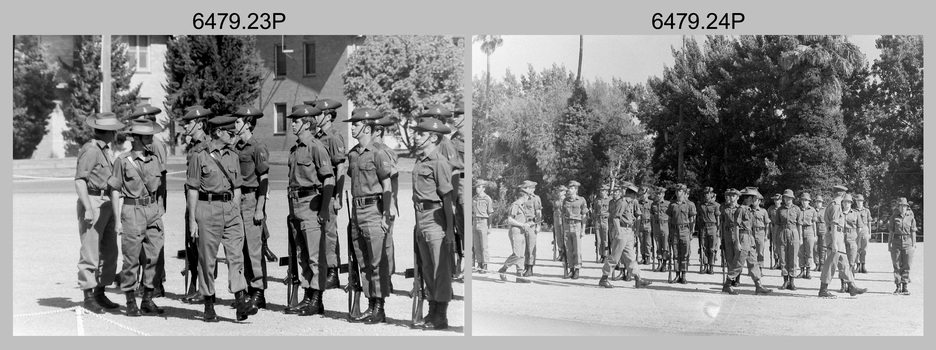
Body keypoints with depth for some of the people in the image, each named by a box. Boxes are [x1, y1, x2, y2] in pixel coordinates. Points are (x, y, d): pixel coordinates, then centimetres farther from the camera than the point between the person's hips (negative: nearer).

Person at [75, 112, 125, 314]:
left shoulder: (107, 150, 16)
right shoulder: (90, 150, -12)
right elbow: (80, 180, -17)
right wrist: (88, 208, -23)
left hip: (107, 204, 9)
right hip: (93, 202, -9)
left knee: (109, 251, 10)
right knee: (90, 252, -5)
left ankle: (100, 294, 18)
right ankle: (88, 297, 1)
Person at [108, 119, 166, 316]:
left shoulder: (154, 160, 11)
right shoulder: (123, 161, -3)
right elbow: (115, 191, -2)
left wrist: (159, 213, 14)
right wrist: (118, 220, -7)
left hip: (153, 211, 5)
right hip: (132, 212, -5)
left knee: (153, 257, 4)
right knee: (132, 259, -1)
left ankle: (148, 300, 12)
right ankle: (131, 302, 8)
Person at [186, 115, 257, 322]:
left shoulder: (232, 156, 13)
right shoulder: (199, 158, -3)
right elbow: (193, 190, -3)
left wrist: (237, 214, 13)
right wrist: (192, 219, -6)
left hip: (230, 208, 4)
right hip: (208, 209, -4)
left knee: (236, 255, -6)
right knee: (207, 259, 3)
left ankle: (241, 303, -12)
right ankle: (209, 306, 12)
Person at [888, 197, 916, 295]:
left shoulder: (910, 217, 4)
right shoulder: (894, 217, 4)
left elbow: (913, 232, 5)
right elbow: (891, 232, 7)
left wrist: (914, 245, 0)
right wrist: (889, 244, 4)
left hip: (907, 243, 0)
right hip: (896, 242, 0)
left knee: (906, 266, -1)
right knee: (897, 266, 2)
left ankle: (905, 287, 5)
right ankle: (898, 287, 7)